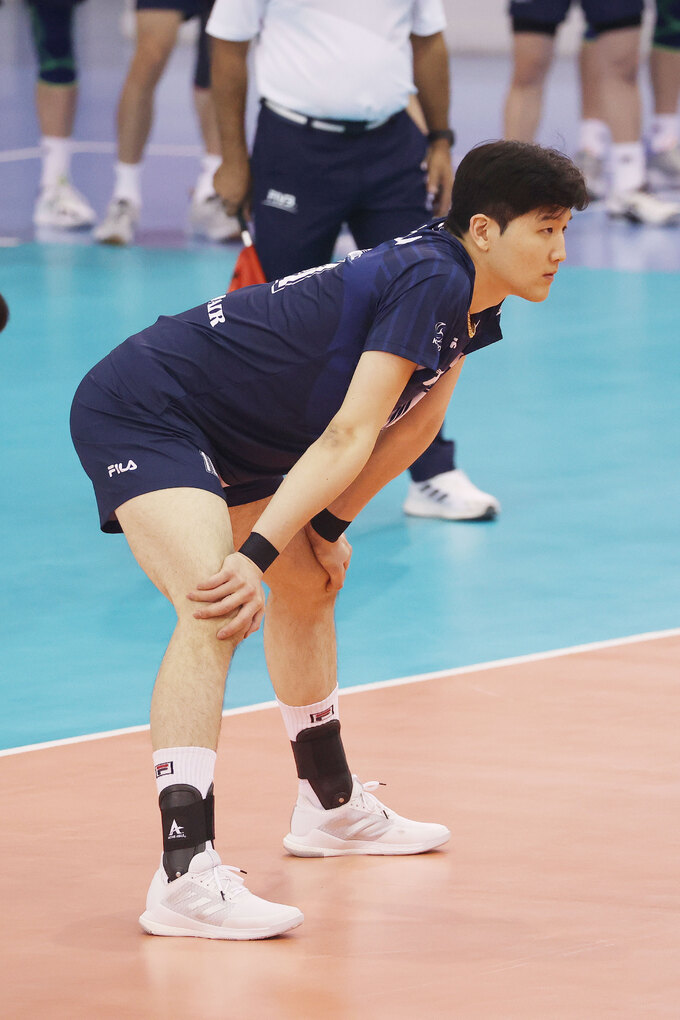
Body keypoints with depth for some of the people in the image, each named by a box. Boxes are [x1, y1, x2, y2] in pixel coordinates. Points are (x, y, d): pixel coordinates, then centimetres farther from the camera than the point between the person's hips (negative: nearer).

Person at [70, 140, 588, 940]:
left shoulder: (464, 302, 6)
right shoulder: (428, 279, -23)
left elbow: (411, 426, 12)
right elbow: (350, 435, -29)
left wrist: (326, 526, 2)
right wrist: (254, 556, -30)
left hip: (229, 441, 11)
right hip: (140, 414, -11)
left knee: (309, 586, 26)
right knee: (217, 612, -28)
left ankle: (331, 806, 46)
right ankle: (185, 876, -38)